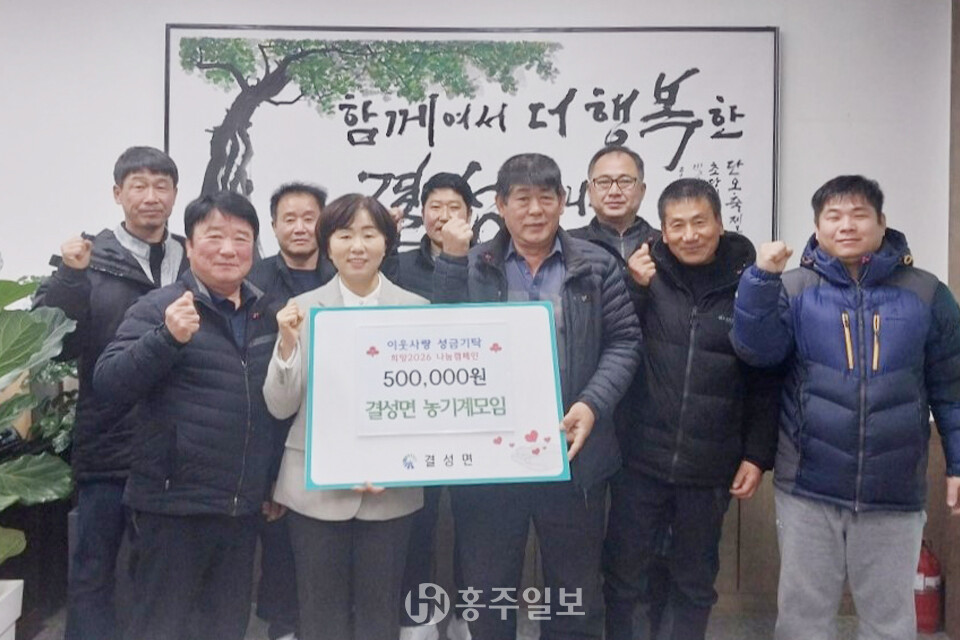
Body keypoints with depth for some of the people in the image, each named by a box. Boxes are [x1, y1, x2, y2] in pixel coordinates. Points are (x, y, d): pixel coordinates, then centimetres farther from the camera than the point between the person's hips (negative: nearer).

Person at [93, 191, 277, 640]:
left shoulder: (268, 314, 10)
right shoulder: (159, 308, -7)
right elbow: (107, 382, -16)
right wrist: (167, 337, -30)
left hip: (244, 506, 5)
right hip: (175, 503, -5)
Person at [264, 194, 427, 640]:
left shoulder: (417, 309, -1)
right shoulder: (302, 309, -1)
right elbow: (280, 407, -2)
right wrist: (288, 344, -18)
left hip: (392, 489, 0)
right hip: (316, 487, 0)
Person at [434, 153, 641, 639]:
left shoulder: (596, 266, 3)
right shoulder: (472, 266, 4)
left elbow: (623, 342, 0)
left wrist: (593, 404, -14)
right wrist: (451, 260, -13)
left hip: (571, 453, 0)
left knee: (575, 594, 16)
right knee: (487, 590, 16)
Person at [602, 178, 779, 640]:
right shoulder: (644, 273, -3)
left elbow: (766, 380, 3)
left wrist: (758, 455, 0)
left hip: (710, 466, 1)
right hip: (640, 458, 0)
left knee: (694, 581, 16)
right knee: (624, 573, 9)